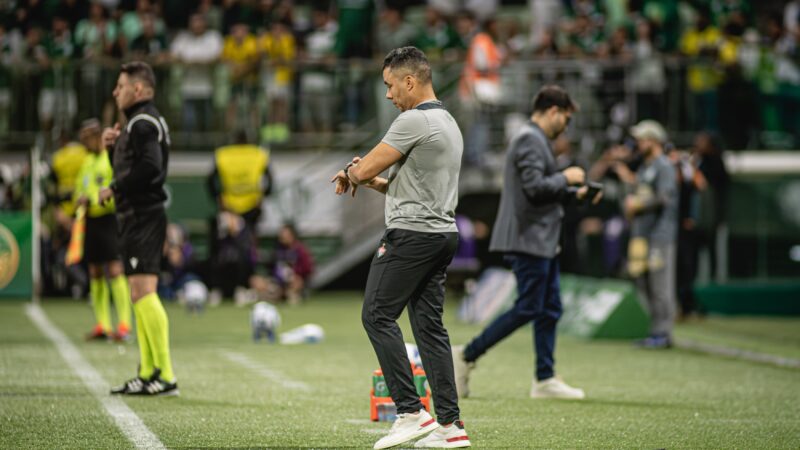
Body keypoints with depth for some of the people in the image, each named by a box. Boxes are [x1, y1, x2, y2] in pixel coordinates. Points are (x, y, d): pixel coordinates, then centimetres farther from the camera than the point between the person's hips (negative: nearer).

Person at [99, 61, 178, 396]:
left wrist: (114, 189, -15)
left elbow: (149, 167, -25)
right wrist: (114, 145, 8)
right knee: (140, 295, 12)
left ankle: (165, 375, -19)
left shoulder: (143, 122, -11)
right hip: (138, 217, 11)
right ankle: (148, 372, 16)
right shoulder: (142, 121, 21)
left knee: (143, 291, -15)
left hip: (143, 217, -11)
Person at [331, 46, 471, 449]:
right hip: (443, 233, 10)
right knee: (429, 324, 8)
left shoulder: (414, 121, -14)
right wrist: (369, 179, 13)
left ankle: (411, 412, -10)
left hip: (412, 234, -10)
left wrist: (351, 173, 10)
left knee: (378, 316, -5)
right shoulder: (448, 122, 20)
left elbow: (364, 169, -13)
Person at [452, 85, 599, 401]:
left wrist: (575, 193, 16)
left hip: (542, 242, 11)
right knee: (527, 309, -9)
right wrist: (566, 178, -10)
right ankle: (467, 356, -4)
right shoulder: (529, 140, -14)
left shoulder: (538, 141, 19)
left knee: (550, 309, 10)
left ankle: (545, 380, 12)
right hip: (528, 240, -11)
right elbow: (535, 187, -24)